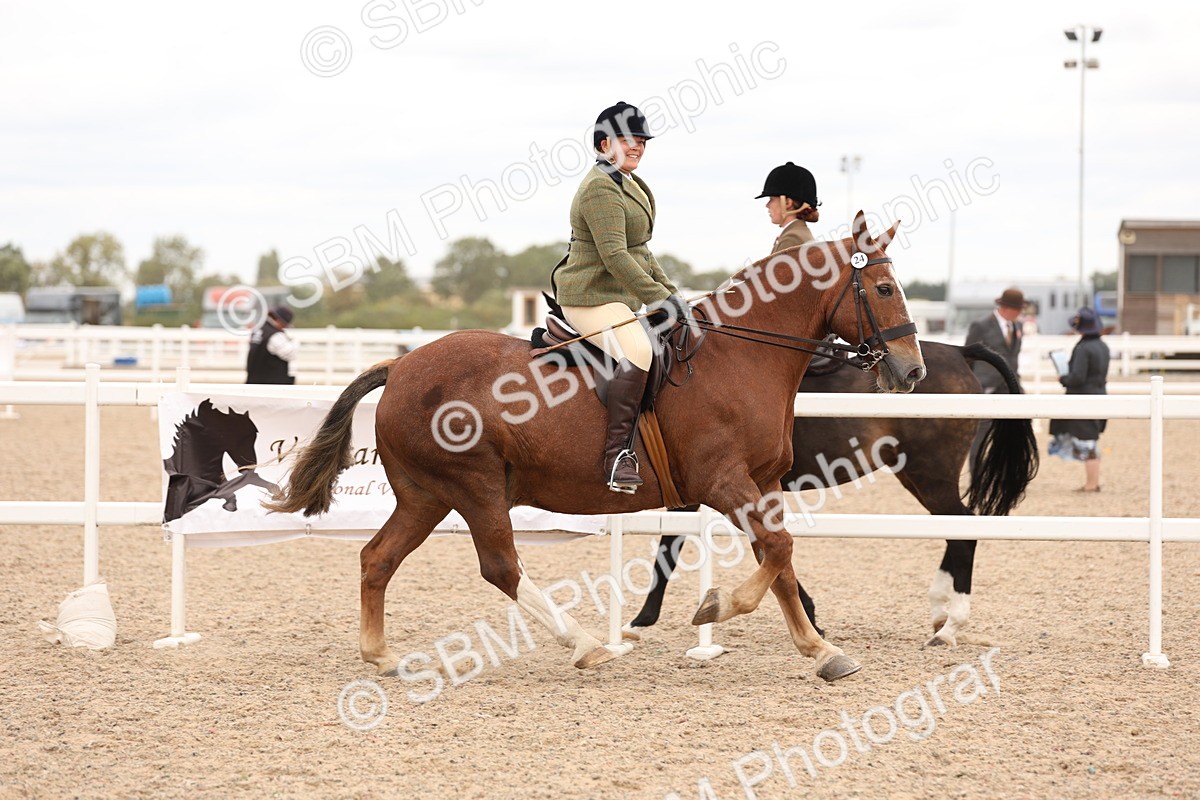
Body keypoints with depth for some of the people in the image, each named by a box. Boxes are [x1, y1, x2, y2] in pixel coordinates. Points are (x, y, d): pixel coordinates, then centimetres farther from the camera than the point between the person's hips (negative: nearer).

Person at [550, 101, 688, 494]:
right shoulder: (601, 188, -16)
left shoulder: (627, 184, 18)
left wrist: (669, 290, 16)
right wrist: (659, 298, -28)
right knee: (636, 351, -33)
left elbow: (638, 251, 26)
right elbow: (614, 256, -25)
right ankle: (618, 453, -34)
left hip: (623, 296, 11)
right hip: (592, 297, -11)